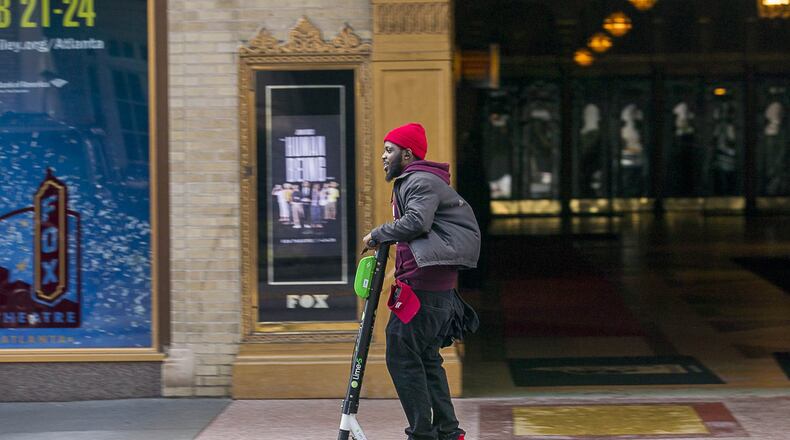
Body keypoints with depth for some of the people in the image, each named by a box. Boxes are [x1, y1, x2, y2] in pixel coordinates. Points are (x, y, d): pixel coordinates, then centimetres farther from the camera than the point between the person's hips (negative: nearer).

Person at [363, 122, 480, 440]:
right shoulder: (409, 182, 23)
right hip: (438, 287, 11)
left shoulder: (421, 181, -10)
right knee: (426, 359, 14)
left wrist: (378, 235, -17)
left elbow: (416, 222, -27)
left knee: (402, 357, -9)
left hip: (423, 285, -11)